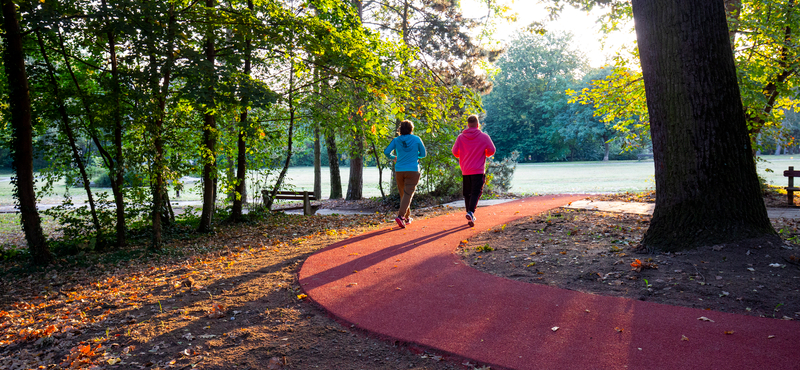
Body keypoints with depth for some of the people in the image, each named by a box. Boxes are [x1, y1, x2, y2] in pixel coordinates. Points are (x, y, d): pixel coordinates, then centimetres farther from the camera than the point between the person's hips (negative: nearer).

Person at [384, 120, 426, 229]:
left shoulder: (396, 140, 2)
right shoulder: (416, 139, 0)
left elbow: (386, 151, -7)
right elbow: (423, 154, 6)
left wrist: (393, 158, 13)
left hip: (399, 171, 3)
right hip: (412, 171, -3)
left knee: (403, 194, 15)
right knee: (408, 194, -7)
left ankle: (407, 217, 24)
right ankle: (400, 216, -24)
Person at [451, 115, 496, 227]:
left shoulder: (461, 137, 2)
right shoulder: (484, 136, -3)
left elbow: (455, 152, 2)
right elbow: (491, 150, -5)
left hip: (465, 170, 3)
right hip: (478, 170, -3)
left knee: (467, 193, 11)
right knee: (476, 192, -5)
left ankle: (470, 216, 13)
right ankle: (471, 212, -26)